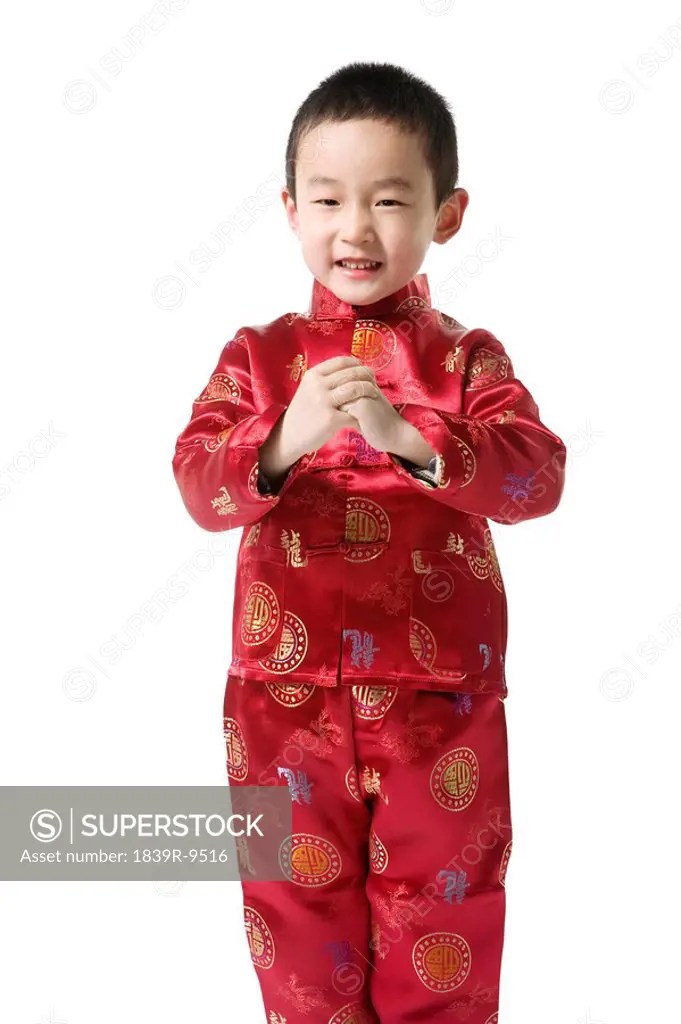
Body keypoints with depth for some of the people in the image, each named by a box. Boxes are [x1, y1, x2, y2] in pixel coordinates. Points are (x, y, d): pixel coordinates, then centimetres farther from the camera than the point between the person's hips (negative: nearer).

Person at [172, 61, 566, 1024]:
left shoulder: (466, 358, 0)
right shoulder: (259, 355, 3)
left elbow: (538, 475, -15)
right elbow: (199, 487, -8)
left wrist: (407, 435, -30)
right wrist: (283, 441, -28)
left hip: (440, 697, -1)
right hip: (288, 693, 1)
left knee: (441, 923, 11)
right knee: (301, 909, 13)